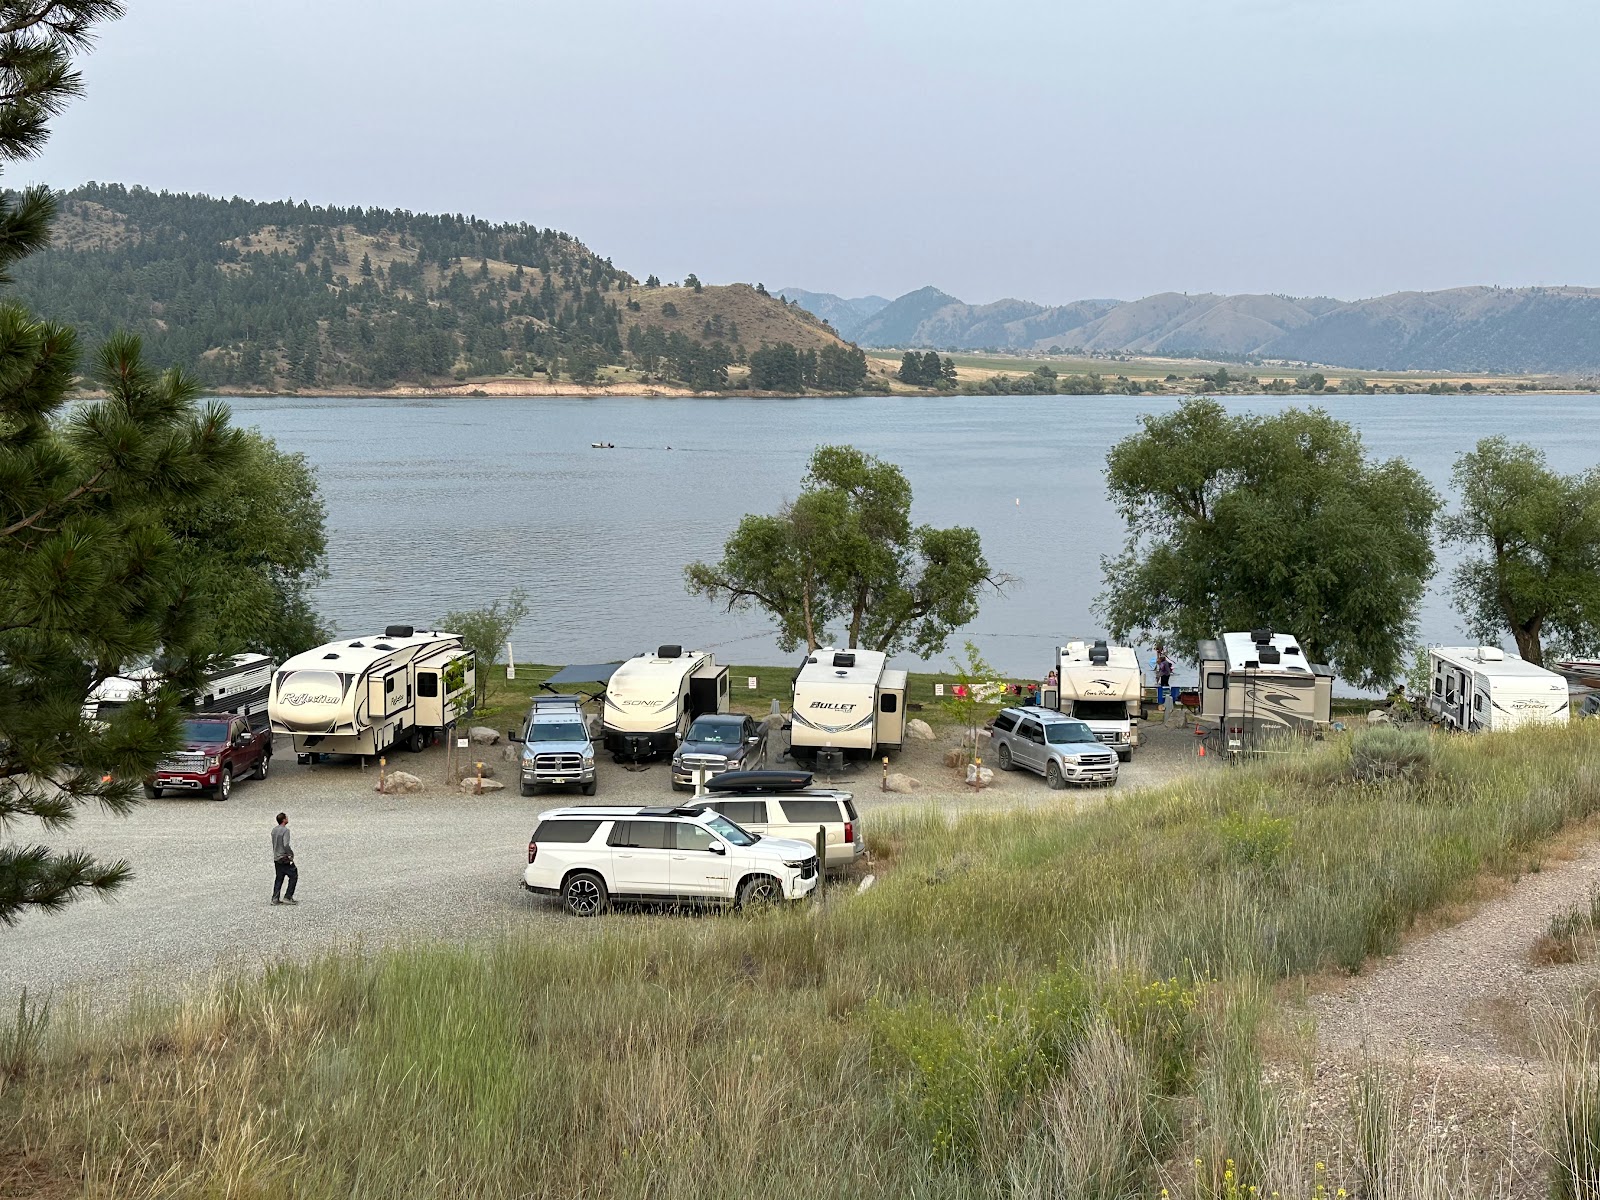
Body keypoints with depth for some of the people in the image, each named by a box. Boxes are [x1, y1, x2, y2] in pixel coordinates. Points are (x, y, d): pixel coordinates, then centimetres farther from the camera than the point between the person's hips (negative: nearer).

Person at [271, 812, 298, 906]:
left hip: (276, 858, 8)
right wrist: (291, 854, -14)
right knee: (293, 876, 2)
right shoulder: (285, 830, -16)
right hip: (285, 859, -8)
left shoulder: (274, 830, 9)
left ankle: (275, 899, 8)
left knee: (279, 878, 12)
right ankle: (287, 897, -1)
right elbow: (286, 845, -24)